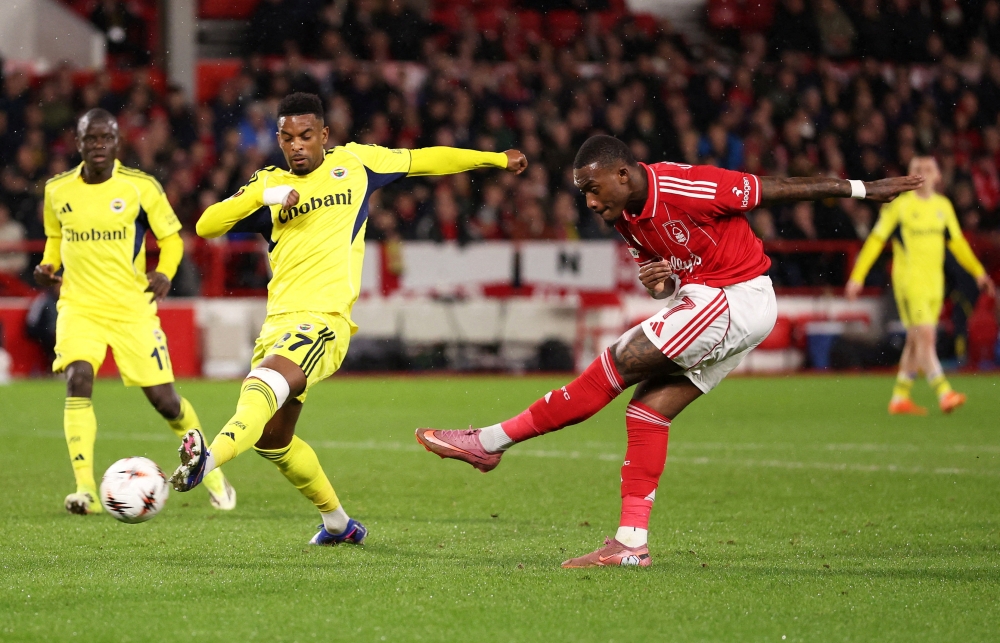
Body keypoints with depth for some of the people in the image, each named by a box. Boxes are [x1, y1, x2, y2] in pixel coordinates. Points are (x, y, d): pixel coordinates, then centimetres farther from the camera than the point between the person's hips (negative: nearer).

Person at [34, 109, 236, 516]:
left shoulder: (141, 187, -5)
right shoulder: (57, 190, 2)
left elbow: (171, 237, 4)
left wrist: (164, 273, -14)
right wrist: (47, 268, 0)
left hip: (132, 308, -1)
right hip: (79, 307, 1)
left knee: (164, 399, 1)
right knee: (78, 380, -24)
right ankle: (86, 489, -24)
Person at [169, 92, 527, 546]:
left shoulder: (355, 163, 11)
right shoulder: (269, 184, 14)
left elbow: (426, 160, 23)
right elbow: (207, 225, 3)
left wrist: (497, 158, 27)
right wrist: (265, 194, -10)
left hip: (324, 319, -6)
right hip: (278, 319, 6)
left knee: (264, 385, -33)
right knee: (272, 439, 13)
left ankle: (210, 458, -57)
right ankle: (337, 522, 32)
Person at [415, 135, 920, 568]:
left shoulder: (686, 188, -23)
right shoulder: (626, 218, 3)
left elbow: (773, 190, -14)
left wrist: (862, 190, -6)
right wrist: (659, 281, -12)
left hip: (738, 300, -9)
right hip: (702, 300, 9)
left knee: (618, 363, -12)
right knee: (650, 407, 0)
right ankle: (631, 543, 0)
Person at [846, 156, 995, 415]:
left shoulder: (943, 206, 11)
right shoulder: (899, 205, -5)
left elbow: (957, 242, 19)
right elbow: (876, 241, -3)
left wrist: (978, 271, 10)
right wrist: (857, 276, -6)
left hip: (935, 282, 6)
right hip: (909, 281, -6)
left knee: (915, 341, 9)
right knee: (926, 336, -15)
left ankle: (900, 398, 16)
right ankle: (944, 394, -22)